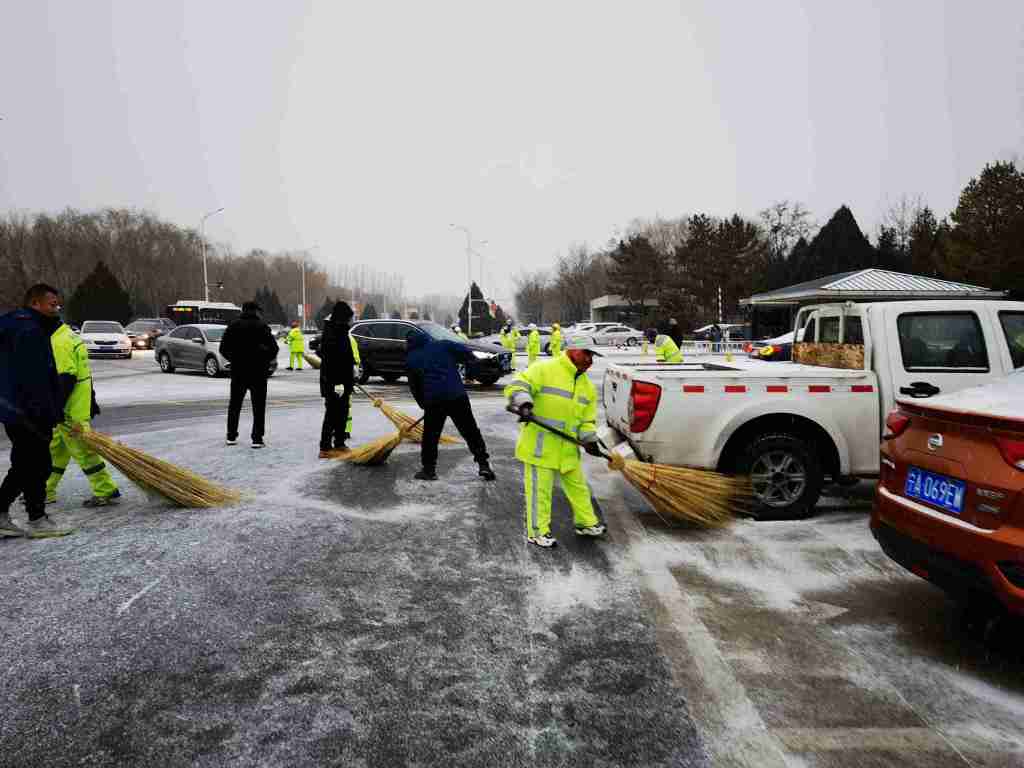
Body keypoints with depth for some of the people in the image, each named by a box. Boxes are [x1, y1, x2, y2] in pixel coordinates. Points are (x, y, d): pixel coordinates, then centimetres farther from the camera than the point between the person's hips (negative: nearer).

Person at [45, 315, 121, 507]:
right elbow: (83, 374, 20)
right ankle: (46, 492, 27)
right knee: (54, 450, 17)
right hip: (77, 407, 10)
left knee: (82, 451, -5)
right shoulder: (71, 338, 16)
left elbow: (66, 379, -23)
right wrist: (92, 402, 24)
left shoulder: (60, 343, -16)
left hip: (70, 412, -10)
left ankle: (107, 492, 0)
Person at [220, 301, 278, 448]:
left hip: (238, 371, 3)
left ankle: (231, 436, 20)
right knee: (258, 406, 3)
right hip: (258, 371, -3)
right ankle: (257, 439, -1)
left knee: (234, 404, 17)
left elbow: (223, 348, 3)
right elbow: (273, 349, -8)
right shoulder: (262, 326, -5)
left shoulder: (233, 325, 3)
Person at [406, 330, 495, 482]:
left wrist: (423, 403, 30)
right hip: (457, 395, 0)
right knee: (471, 431, 9)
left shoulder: (411, 359, 15)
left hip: (433, 400, 0)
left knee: (430, 435, 15)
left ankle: (429, 469, 18)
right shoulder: (443, 344, 11)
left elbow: (414, 386, 19)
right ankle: (484, 464, 9)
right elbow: (465, 351, -1)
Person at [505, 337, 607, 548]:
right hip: (539, 445, -7)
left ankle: (586, 522, 37)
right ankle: (537, 531, 15)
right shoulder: (544, 370, -10)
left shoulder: (588, 386, 12)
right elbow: (517, 386, -18)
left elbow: (587, 419, 14)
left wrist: (589, 439, -1)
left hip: (568, 447, 7)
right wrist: (523, 403, -36)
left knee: (577, 486, 19)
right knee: (539, 490, 1)